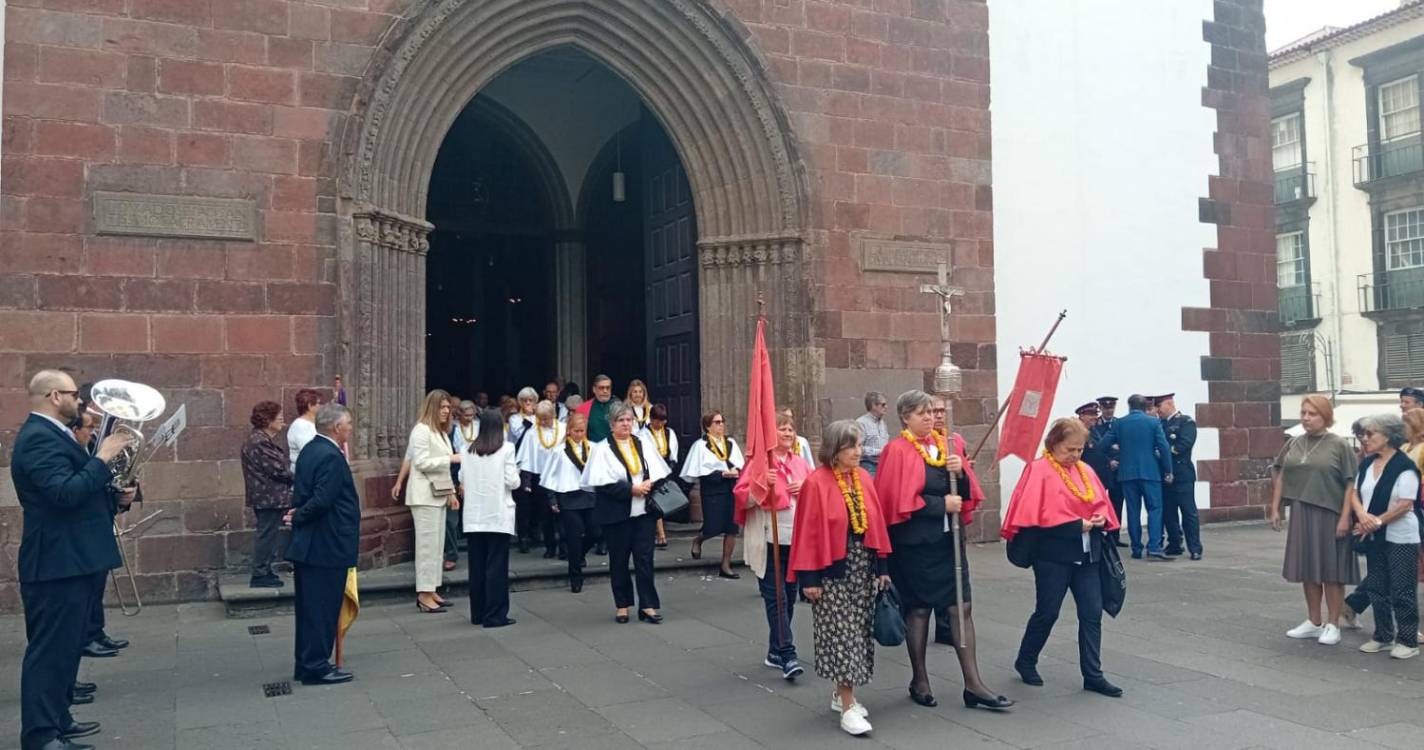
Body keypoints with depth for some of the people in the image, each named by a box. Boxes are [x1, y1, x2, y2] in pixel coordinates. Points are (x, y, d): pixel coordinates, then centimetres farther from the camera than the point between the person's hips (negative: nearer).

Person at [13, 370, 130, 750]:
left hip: (71, 560, 11)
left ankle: (56, 719, 27)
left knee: (64, 645, 17)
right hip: (57, 563, -11)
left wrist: (112, 495, 8)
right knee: (50, 648, -6)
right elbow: (66, 493, -29)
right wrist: (102, 458, -22)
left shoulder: (52, 434, 16)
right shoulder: (39, 438, -18)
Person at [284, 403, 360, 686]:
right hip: (328, 547, -10)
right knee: (323, 608, -1)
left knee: (310, 607, 15)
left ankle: (306, 664, 24)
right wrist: (298, 516, -10)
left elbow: (302, 492, 14)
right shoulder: (331, 457, -19)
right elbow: (322, 500, -25)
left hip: (307, 545, 10)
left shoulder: (309, 450, 11)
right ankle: (316, 668, 6)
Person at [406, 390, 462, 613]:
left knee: (437, 544, 9)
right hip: (424, 495, -9)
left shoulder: (442, 432, 18)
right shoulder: (421, 430, -9)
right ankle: (424, 595, -5)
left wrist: (451, 492, 17)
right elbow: (422, 462, -16)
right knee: (428, 544, -8)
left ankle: (431, 591, 14)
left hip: (438, 494, 9)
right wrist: (451, 458, -17)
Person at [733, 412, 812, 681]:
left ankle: (775, 651, 24)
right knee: (776, 598, -7)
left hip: (796, 539, 6)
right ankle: (788, 656, -9)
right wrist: (762, 484, -24)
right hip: (768, 541, -6)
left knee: (789, 597, 11)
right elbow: (741, 498, -9)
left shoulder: (800, 463, 12)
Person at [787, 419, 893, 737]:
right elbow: (808, 532, -11)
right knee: (842, 634, -5)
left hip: (863, 566, 6)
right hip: (833, 569, -6)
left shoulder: (864, 478, 5)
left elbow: (876, 524, 9)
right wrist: (808, 577, -13)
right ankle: (848, 707, -1)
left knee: (857, 632, 11)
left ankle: (842, 693, 26)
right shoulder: (816, 482, -11)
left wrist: (882, 566, 7)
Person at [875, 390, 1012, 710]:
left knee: (961, 606, 3)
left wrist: (959, 472, -12)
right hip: (915, 542, -5)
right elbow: (900, 501, -14)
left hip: (948, 537, 5)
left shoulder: (949, 443, 8)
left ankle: (973, 684, 7)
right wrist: (942, 505, -14)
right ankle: (919, 681, 20)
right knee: (919, 609, 5)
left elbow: (966, 493, 8)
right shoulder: (897, 451, -9)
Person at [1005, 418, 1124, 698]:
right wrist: (1076, 525, -18)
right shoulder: (1038, 470, -10)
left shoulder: (1085, 471, 11)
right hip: (1053, 554, -6)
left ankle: (1093, 675, 12)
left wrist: (1100, 518, -8)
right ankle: (1025, 661, 25)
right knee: (1047, 612, 4)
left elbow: (1101, 502, 15)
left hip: (1086, 554, 6)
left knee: (1092, 613, 4)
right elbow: (1038, 514, -17)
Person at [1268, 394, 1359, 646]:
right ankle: (1313, 622, 24)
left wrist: (1345, 517, -15)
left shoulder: (1339, 445, -6)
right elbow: (1280, 477, 12)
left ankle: (1332, 625, 14)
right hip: (1301, 514, 5)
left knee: (1331, 571, 3)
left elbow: (1350, 484, -9)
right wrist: (1275, 508, 7)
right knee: (1307, 569, 11)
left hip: (1329, 515, -5)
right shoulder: (1293, 444, 8)